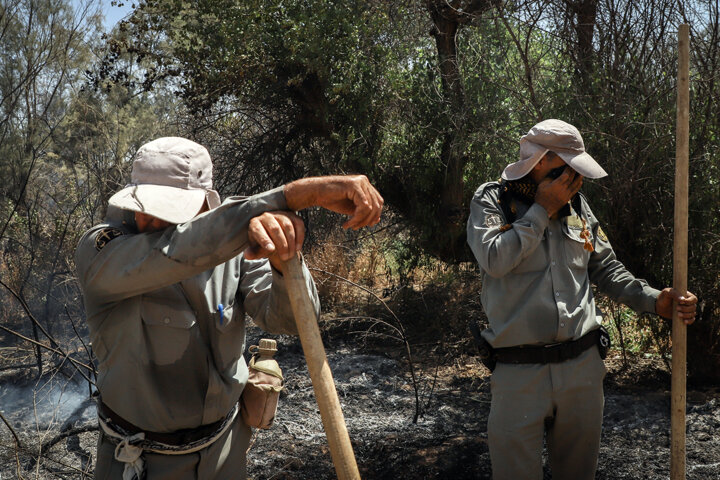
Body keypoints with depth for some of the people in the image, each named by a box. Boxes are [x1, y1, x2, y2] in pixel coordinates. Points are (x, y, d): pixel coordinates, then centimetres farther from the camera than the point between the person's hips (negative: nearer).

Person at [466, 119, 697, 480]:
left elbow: (607, 271, 15)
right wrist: (542, 209, -14)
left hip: (583, 365, 5)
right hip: (519, 370, -4)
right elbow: (495, 259, -21)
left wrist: (654, 301, -1)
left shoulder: (577, 205, 10)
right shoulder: (492, 200, -3)